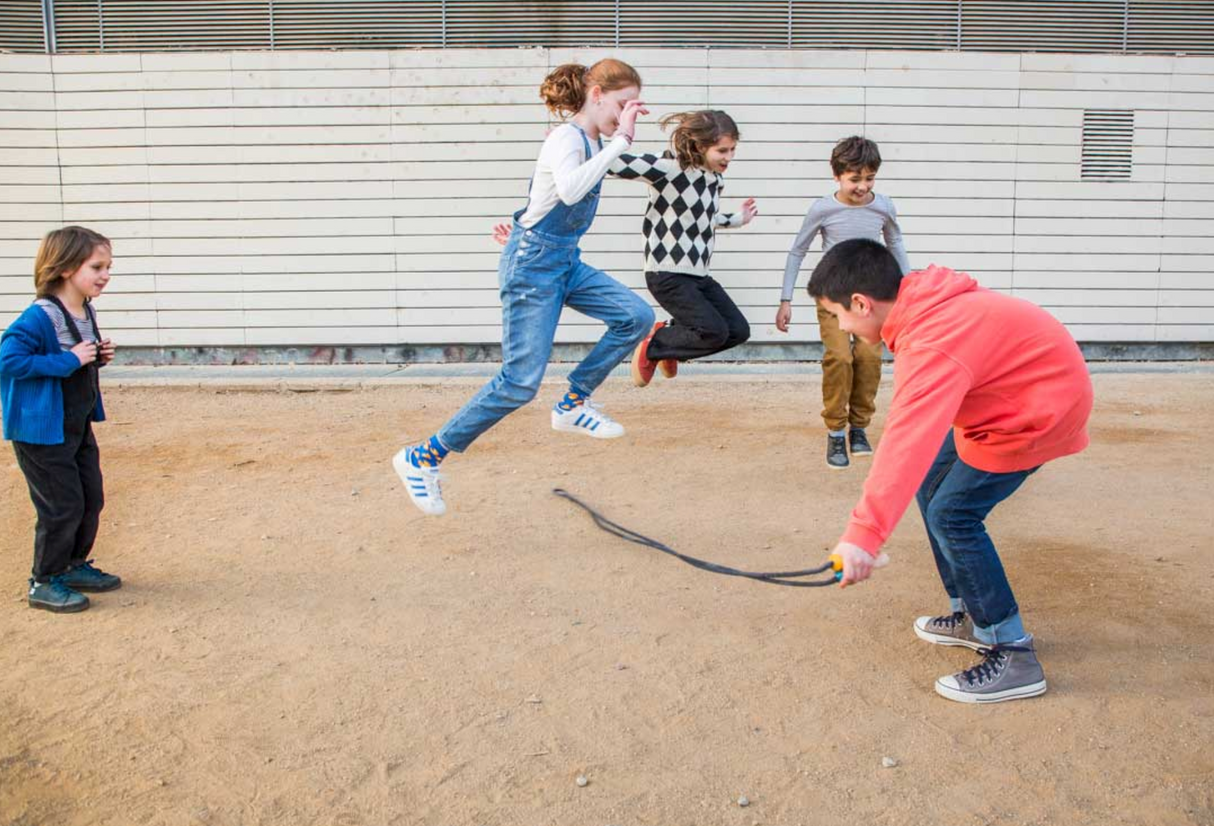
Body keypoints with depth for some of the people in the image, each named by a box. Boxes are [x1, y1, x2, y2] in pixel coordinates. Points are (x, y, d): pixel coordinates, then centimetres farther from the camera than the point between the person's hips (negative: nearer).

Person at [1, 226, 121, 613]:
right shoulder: (40, 317, -23)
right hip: (42, 430, -9)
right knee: (62, 508, -1)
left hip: (79, 426, 9)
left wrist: (98, 356, -2)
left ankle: (74, 566, 34)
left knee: (91, 499, 16)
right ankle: (45, 583, 16)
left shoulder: (86, 312, 4)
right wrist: (68, 360, -28)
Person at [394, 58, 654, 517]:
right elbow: (570, 189, -41)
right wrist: (620, 141, -35)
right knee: (520, 381, -10)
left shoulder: (591, 139, 10)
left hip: (565, 261, 9)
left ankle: (573, 405, 9)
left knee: (636, 316, -4)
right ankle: (423, 457, 1)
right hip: (533, 262, -9)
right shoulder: (568, 139, -18)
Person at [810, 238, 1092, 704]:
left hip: (1041, 411, -10)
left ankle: (1014, 657, -2)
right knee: (934, 485, 12)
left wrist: (863, 535, -47)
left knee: (952, 514, -12)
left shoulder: (932, 347, -32)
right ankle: (971, 617, 23)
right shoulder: (925, 304, -4)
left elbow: (907, 445, -43)